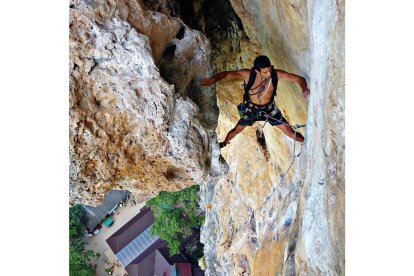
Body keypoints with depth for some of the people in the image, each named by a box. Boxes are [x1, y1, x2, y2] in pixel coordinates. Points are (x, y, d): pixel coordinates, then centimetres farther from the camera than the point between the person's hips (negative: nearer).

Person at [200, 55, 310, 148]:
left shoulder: (276, 74, -27)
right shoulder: (248, 74, -29)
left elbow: (299, 79, -23)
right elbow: (226, 74, -29)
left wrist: (304, 89, -46)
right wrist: (213, 80, -49)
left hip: (270, 109, 0)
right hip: (251, 109, 0)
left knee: (290, 132, 2)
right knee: (236, 130, 20)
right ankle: (224, 143, 52)